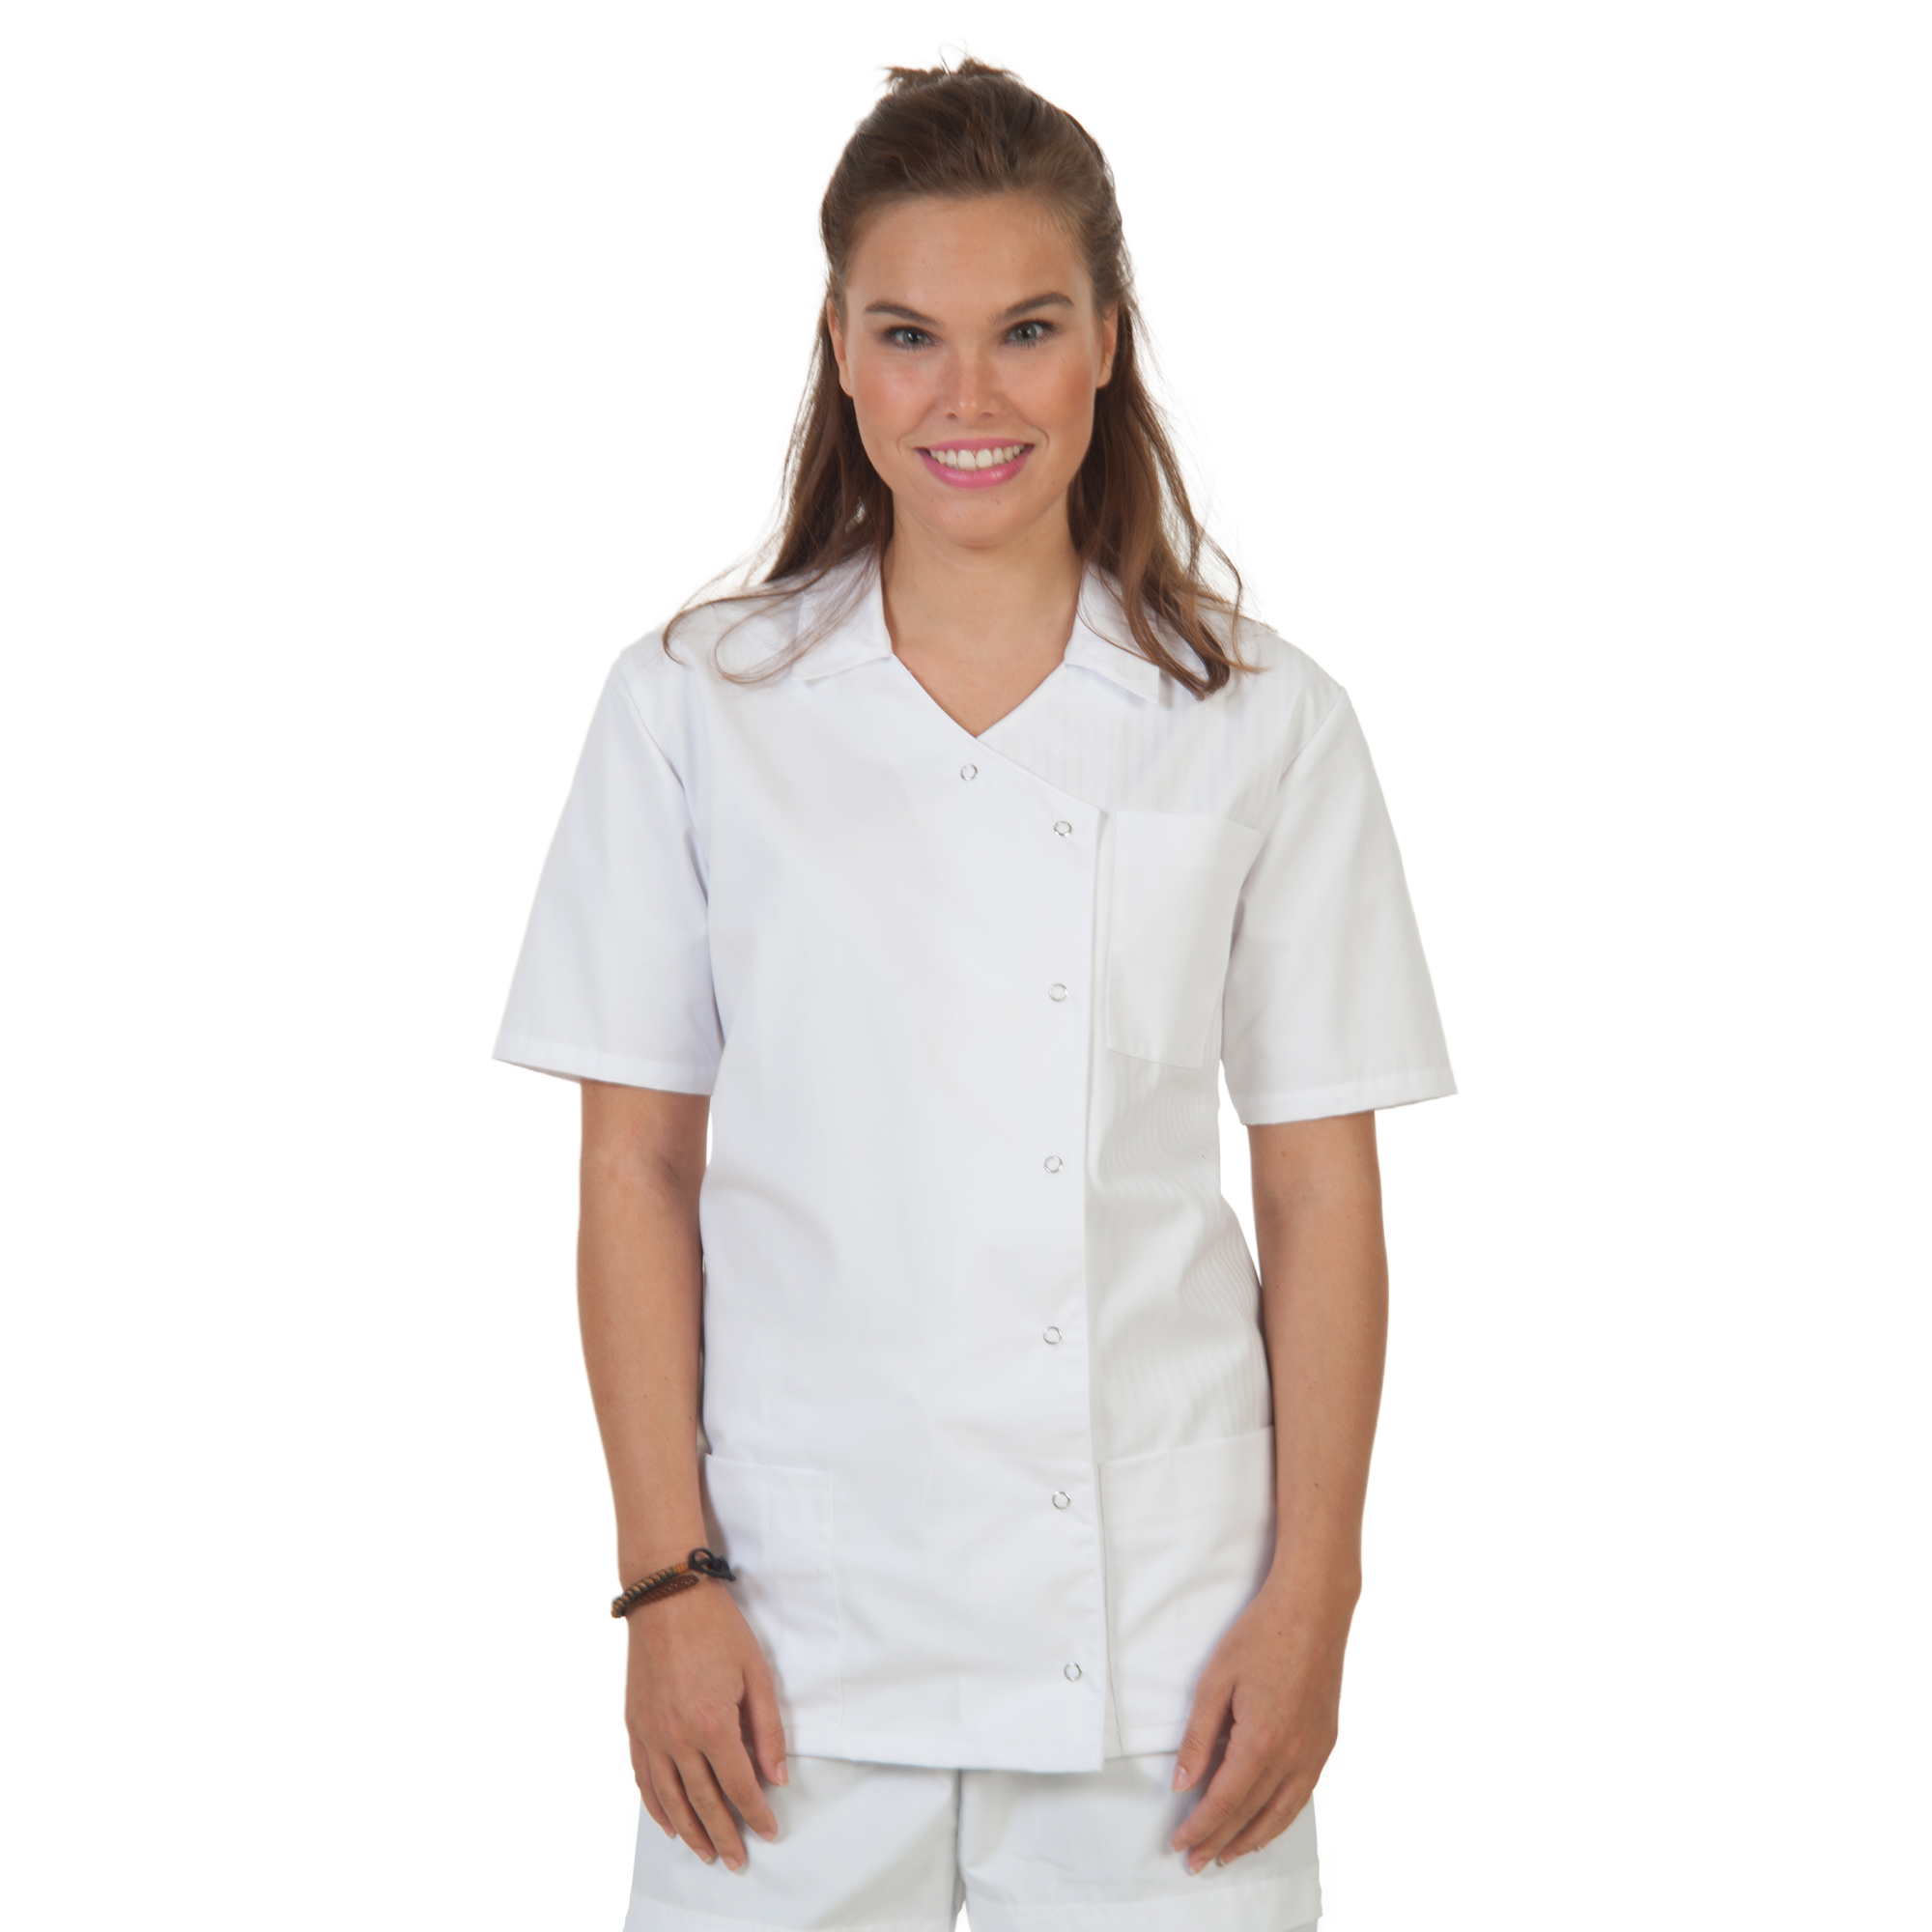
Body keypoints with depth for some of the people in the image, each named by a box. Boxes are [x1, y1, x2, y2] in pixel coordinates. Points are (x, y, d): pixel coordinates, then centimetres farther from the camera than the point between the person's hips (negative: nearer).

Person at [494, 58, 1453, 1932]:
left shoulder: (1262, 725, 2)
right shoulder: (698, 708, 2)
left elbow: (1320, 1194, 3)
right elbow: (636, 1172, 2)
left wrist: (1312, 1591, -1)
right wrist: (667, 1582, -2)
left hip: (1159, 1636, 0)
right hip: (800, 1626, 0)